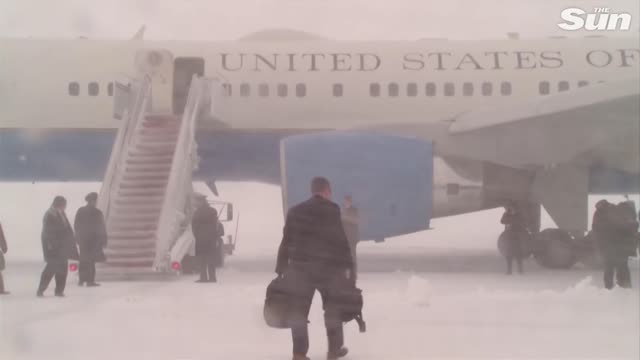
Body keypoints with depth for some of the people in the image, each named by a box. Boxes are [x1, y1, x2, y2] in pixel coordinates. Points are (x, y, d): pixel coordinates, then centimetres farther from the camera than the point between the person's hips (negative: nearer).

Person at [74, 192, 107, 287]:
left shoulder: (80, 211, 4)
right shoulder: (97, 212, -11)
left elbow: (76, 226, 8)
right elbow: (102, 228, -9)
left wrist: (78, 238, 16)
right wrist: (104, 240, -1)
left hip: (82, 240, 5)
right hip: (93, 240, -5)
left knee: (83, 260, 13)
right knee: (91, 260, -2)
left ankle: (82, 280, 15)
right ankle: (90, 280, -3)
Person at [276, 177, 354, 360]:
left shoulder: (295, 211, 9)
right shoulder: (332, 210, -6)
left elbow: (286, 242, 8)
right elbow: (341, 240, -10)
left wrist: (281, 268, 11)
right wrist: (347, 265, -6)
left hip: (300, 267, 3)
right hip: (329, 267, -3)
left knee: (299, 310, 6)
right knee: (333, 309, 13)